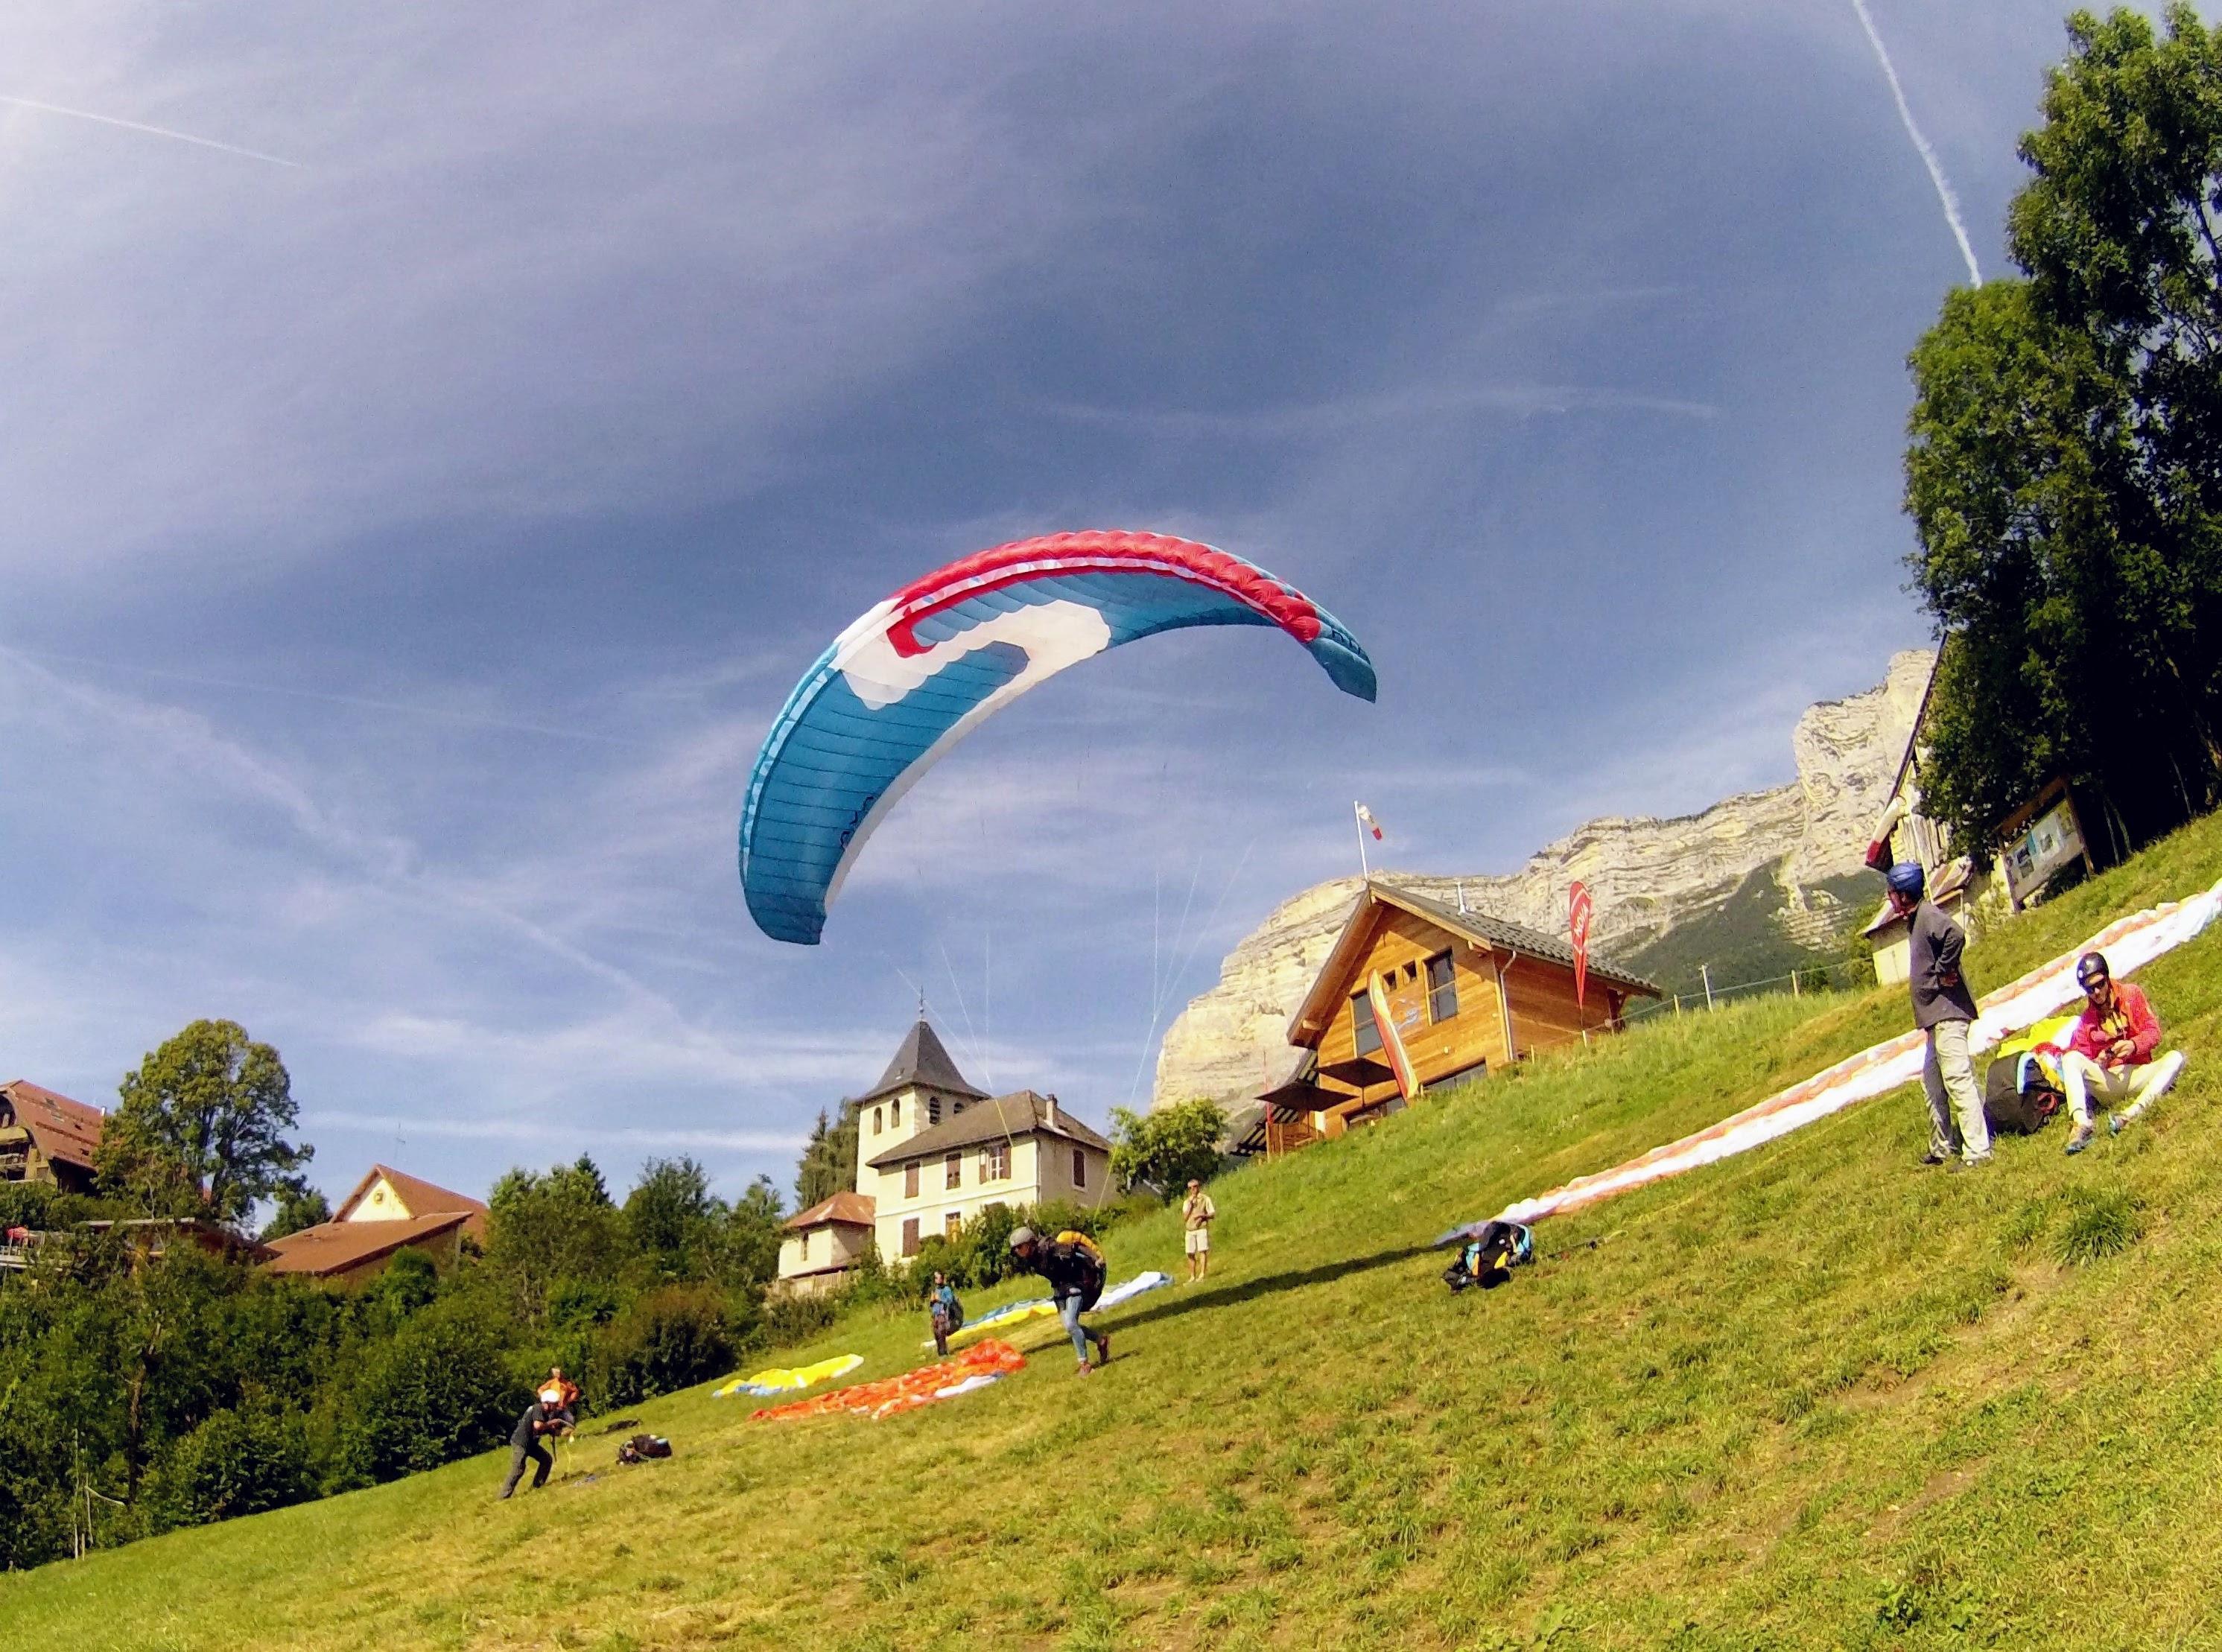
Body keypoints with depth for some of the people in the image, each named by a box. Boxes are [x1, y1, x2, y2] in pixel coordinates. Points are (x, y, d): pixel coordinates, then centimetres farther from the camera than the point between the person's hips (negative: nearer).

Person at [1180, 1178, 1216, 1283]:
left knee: (1202, 1251, -13)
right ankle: (1192, 1277, 8)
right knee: (1190, 1254, 2)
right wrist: (1190, 1205, -4)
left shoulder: (1205, 1198, 6)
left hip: (1202, 1229, -4)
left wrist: (1202, 1215, -15)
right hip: (1190, 1231, 4)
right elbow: (1184, 1218, 6)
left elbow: (1212, 1214, 2)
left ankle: (1202, 1275, -16)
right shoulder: (1186, 1201, 16)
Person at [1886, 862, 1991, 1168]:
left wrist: (1944, 972, -22)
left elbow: (1956, 936, -33)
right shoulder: (1914, 921, 18)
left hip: (1947, 1011, -11)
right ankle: (1941, 1148, 26)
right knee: (1933, 1083, 17)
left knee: (1957, 1080, -12)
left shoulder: (1928, 916, -14)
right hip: (1935, 1014, 11)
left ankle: (1977, 1152, -13)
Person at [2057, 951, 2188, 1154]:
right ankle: (2082, 1124, -48)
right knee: (2070, 1058, -26)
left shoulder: (2132, 994, 7)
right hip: (2107, 1080, 0)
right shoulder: (2086, 1019, 9)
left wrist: (2134, 1045, -20)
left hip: (2137, 1075, 0)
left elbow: (2153, 1032, 0)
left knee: (2176, 1057, -28)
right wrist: (2098, 1062, -20)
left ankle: (2131, 1114, -48)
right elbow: (2083, 1059, 2)